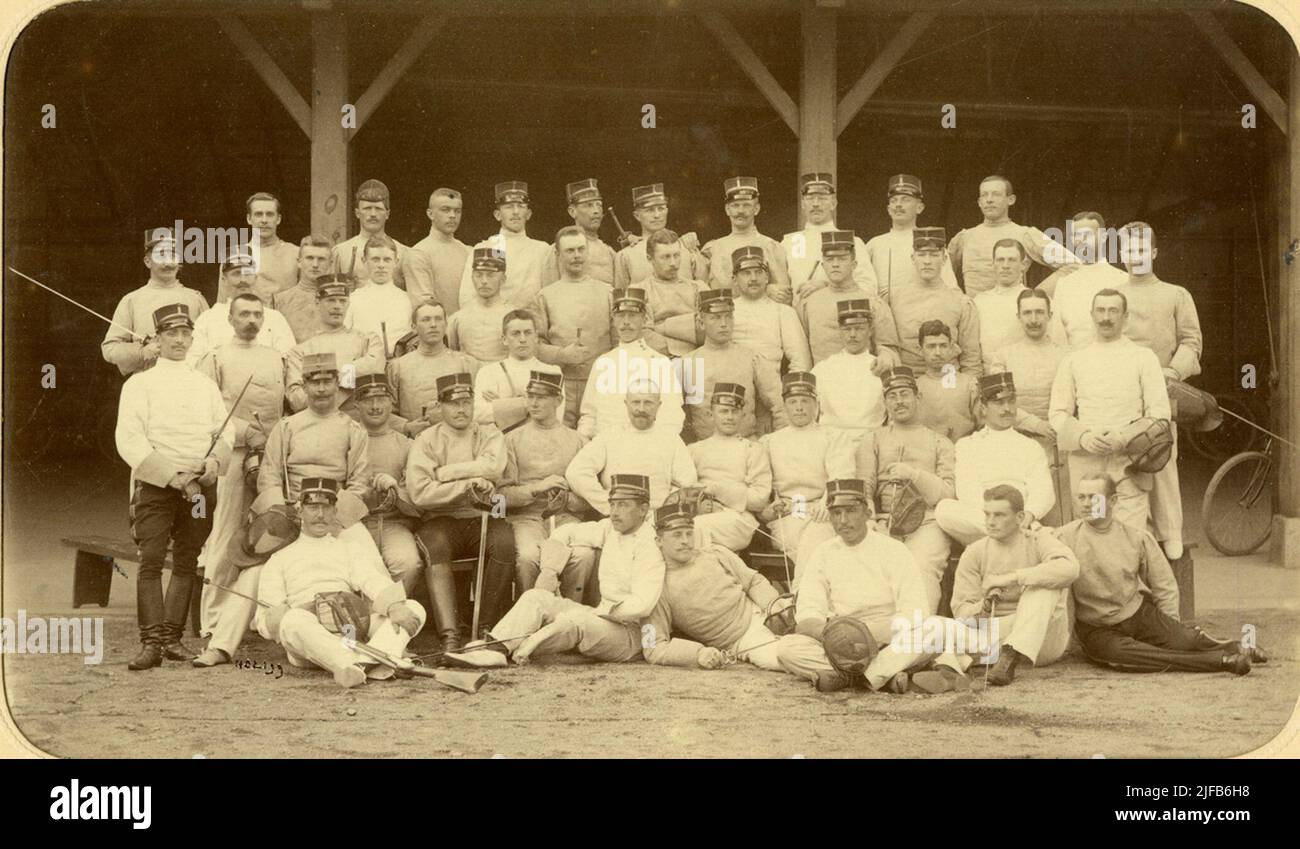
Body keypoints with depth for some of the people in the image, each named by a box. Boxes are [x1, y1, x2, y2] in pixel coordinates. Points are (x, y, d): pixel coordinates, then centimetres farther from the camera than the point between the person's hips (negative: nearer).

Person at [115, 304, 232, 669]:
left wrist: (214, 461, -10)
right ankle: (151, 642, -15)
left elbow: (226, 432, 13)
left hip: (200, 486, 4)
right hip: (155, 486, -4)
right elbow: (129, 441, -6)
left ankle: (172, 637, 11)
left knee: (186, 563, 5)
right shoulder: (140, 384, 3)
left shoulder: (206, 385, 16)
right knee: (151, 562, -13)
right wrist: (172, 477, -13)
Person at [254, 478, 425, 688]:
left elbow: (374, 581, 7)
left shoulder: (350, 550, 28)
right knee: (294, 621, -36)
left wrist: (395, 607, -16)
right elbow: (265, 621, 12)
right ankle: (351, 665, -60)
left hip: (353, 626, 2)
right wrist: (299, 611, -10)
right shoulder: (280, 559, 23)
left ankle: (367, 661, -47)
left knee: (414, 609, -18)